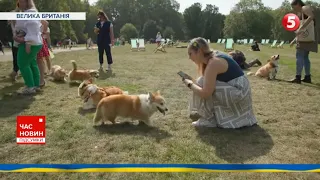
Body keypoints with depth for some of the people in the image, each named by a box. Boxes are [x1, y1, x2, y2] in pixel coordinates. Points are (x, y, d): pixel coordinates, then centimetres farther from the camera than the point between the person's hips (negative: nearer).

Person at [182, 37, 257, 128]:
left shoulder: (213, 63, -20)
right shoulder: (214, 57, 7)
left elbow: (205, 94, -23)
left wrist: (190, 84, -9)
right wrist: (193, 82, 9)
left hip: (238, 93, -10)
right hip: (237, 91, 10)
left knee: (201, 85, -16)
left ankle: (208, 120, -3)